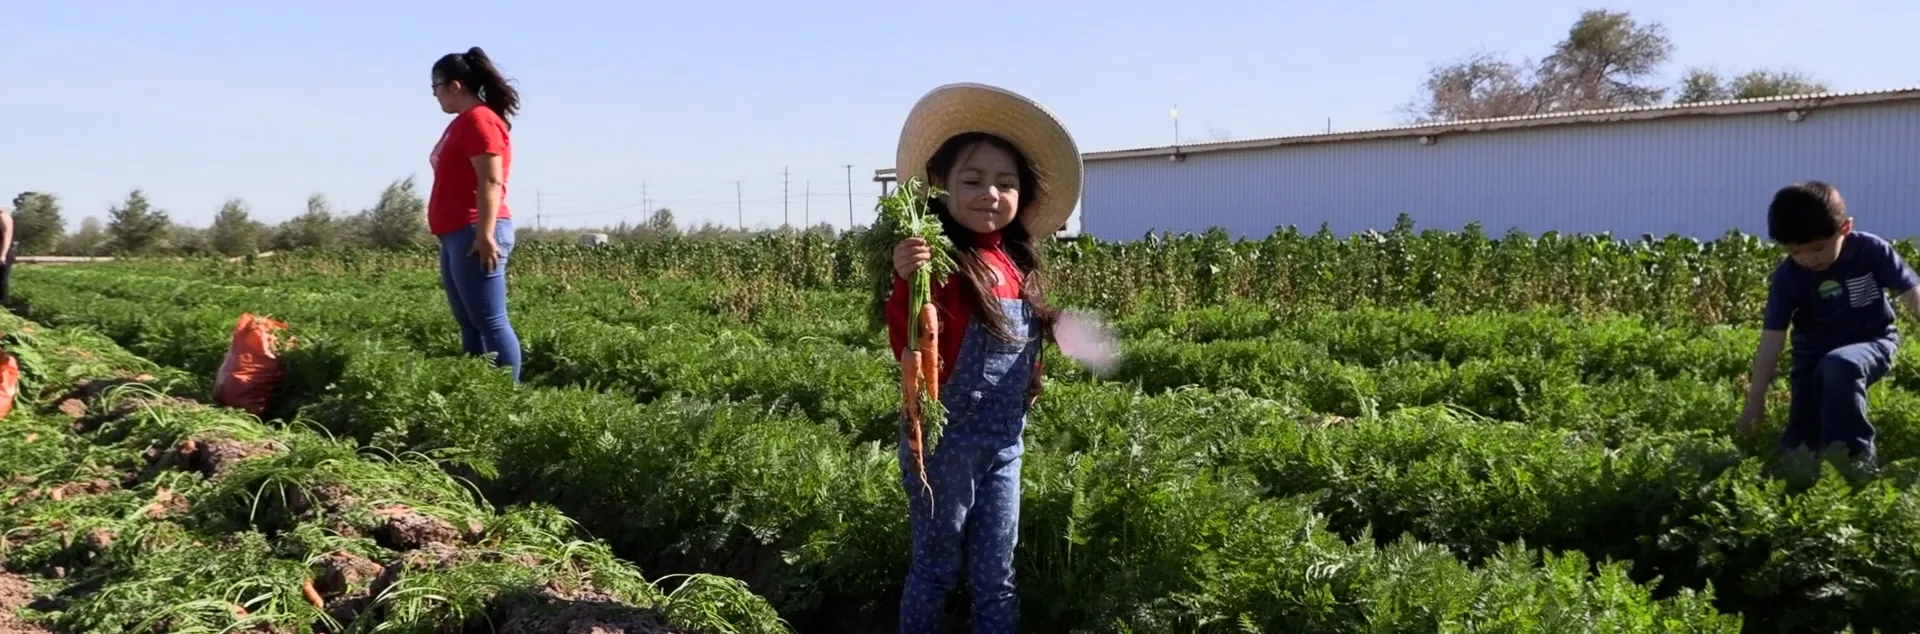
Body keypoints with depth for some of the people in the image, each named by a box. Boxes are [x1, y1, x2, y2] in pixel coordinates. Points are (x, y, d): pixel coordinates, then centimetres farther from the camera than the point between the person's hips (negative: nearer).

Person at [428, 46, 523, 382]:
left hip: (474, 235, -11)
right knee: (470, 324, 9)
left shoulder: (479, 120, -11)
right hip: (457, 236, 11)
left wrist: (485, 235, -25)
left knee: (490, 323, -11)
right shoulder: (463, 122, 20)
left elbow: (491, 183, -19)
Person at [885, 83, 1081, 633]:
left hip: (1004, 444, 6)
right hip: (945, 440, -6)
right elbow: (912, 353, -28)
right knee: (936, 569, 9)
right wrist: (907, 283, -41)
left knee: (996, 578, 14)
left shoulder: (1021, 265, 5)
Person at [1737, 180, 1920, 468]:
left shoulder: (1871, 250, -18)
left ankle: (1854, 456, -22)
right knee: (1797, 449, -4)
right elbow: (1771, 339, -15)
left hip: (1872, 342, -2)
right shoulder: (1787, 276, -16)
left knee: (1839, 366, -39)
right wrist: (1755, 400, -15)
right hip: (1814, 356, 2)